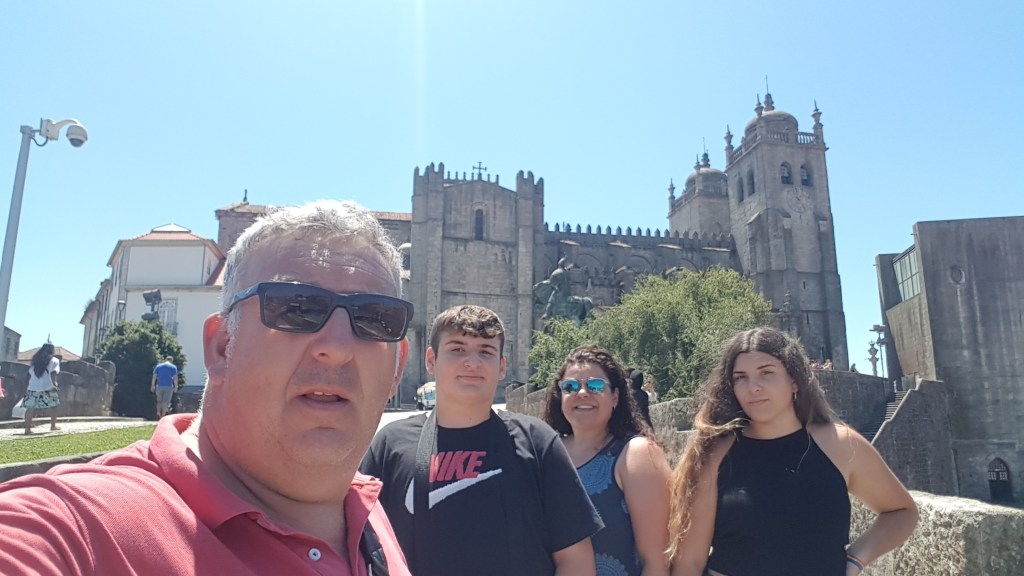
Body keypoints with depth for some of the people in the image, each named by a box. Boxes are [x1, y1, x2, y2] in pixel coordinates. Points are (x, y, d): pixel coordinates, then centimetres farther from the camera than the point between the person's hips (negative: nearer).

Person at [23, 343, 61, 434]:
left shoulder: (35, 360, 17)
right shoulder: (54, 360, 1)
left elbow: (30, 373, 16)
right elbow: (53, 373, -12)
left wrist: (30, 385, 21)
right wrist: (54, 385, -18)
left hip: (33, 388, 5)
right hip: (48, 388, -5)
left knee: (30, 407, 3)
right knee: (53, 406, 9)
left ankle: (27, 428, -1)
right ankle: (53, 426, 13)